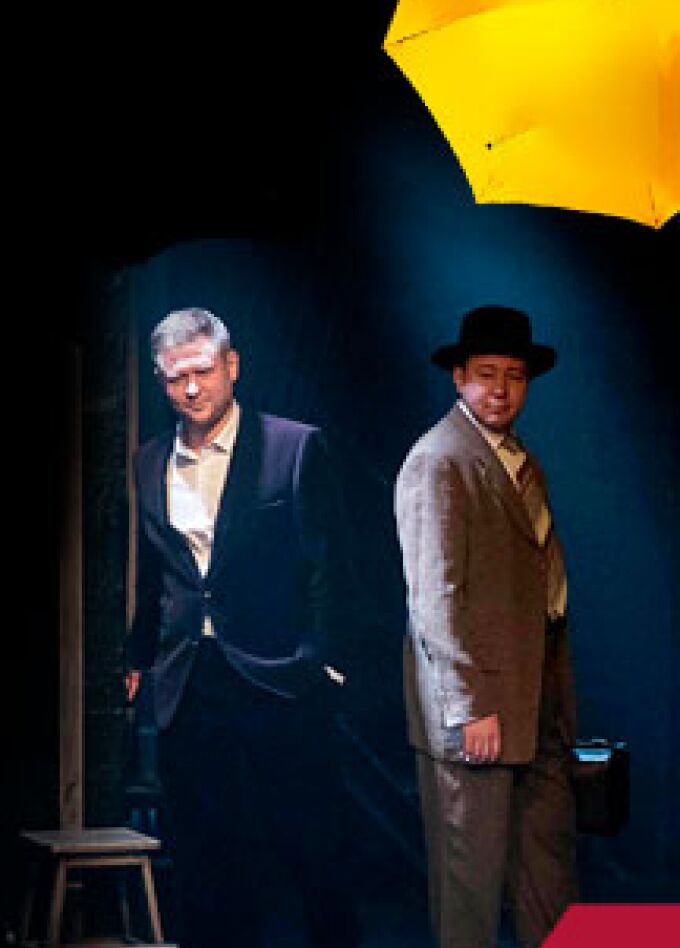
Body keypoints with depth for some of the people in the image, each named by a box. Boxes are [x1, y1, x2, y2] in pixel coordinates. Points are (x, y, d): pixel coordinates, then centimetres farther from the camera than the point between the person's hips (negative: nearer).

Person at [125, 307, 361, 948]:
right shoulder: (150, 463, 11)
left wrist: (319, 661, -7)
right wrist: (140, 658, 15)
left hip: (276, 680, -4)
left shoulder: (295, 447, -3)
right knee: (203, 859, 9)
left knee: (310, 847, 4)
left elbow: (324, 566, -3)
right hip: (187, 692, 4)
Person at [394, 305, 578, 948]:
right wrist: (471, 707, -20)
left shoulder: (519, 460, 15)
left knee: (549, 845, 14)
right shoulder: (438, 462, -13)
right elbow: (436, 596, -18)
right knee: (474, 861, 2)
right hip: (479, 699, -9)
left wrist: (557, 685, 11)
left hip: (538, 694, 9)